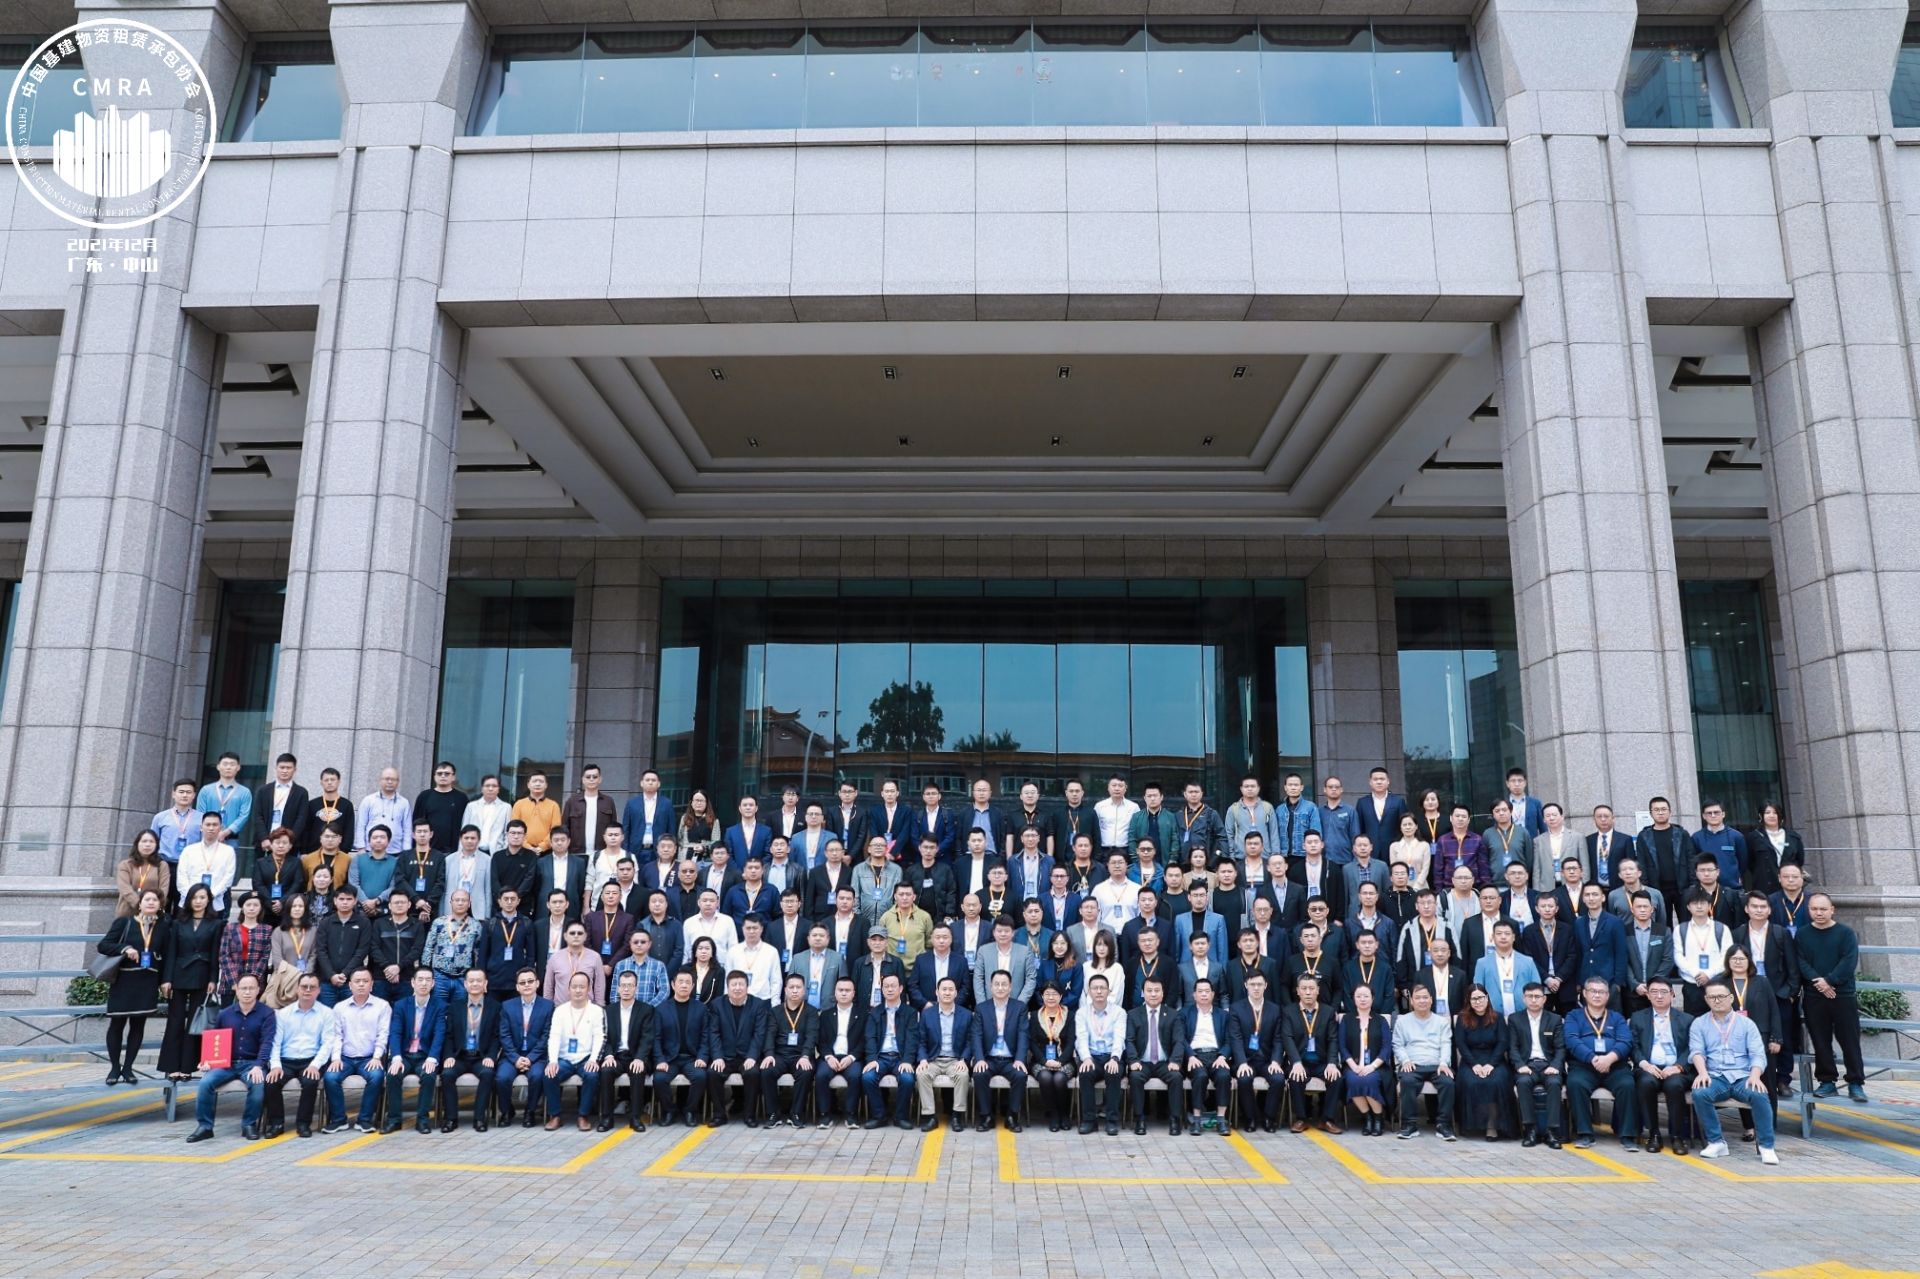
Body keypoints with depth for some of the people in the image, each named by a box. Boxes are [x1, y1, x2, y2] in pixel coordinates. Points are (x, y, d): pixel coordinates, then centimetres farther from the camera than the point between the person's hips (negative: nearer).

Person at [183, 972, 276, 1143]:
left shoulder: (266, 1013, 1)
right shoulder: (224, 1014, 13)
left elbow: (266, 1042, -10)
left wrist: (258, 1066, -24)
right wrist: (208, 1060, -2)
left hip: (252, 1063, -3)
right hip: (226, 1063, 3)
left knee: (258, 1084, -32)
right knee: (206, 1082, -25)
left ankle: (249, 1124, -11)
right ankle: (204, 1126, -9)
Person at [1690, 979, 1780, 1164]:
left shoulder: (1746, 1023, 12)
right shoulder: (1699, 1023, 12)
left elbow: (1758, 1054, 2)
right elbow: (1696, 1051, -2)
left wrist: (1755, 1076, -19)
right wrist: (1703, 1072, -23)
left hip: (1743, 1077, 0)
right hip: (1715, 1078, 0)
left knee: (1759, 1095, -33)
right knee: (1699, 1093, -32)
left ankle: (1765, 1146, -18)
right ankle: (1716, 1142, -17)